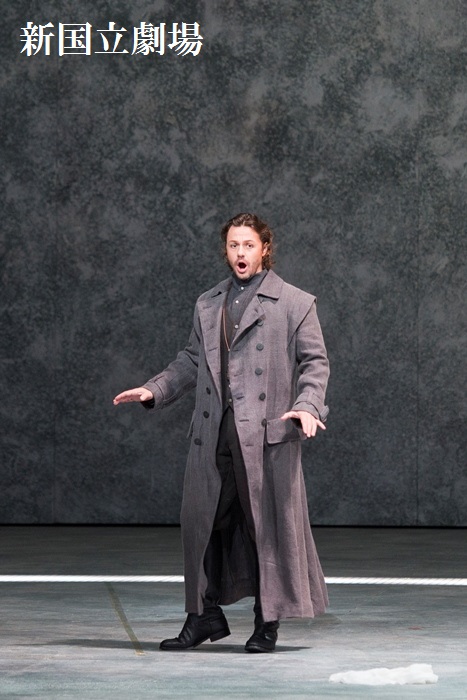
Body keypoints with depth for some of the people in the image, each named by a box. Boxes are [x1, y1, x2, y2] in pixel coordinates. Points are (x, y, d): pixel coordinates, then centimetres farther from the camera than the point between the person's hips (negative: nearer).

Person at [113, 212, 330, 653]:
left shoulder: (295, 304, 4)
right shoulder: (207, 305, 18)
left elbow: (315, 362, 1)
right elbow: (191, 361, 23)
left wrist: (307, 405, -14)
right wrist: (155, 391, 11)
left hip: (266, 431, -4)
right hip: (213, 432, 4)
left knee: (268, 523, -1)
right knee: (203, 520, 4)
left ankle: (268, 622, 10)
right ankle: (204, 616, 16)